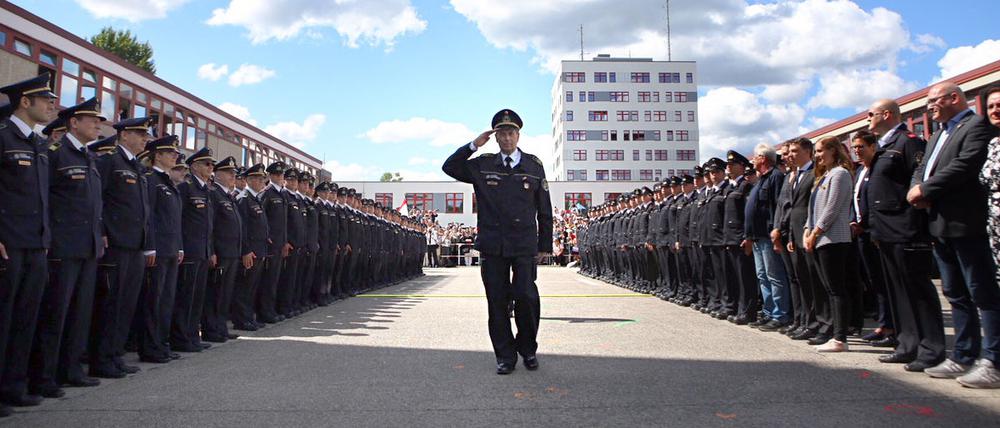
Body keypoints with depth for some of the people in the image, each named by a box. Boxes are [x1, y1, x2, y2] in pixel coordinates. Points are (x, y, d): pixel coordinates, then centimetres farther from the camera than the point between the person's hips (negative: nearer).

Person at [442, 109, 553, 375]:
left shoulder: (534, 166, 8)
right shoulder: (482, 165, 9)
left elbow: (544, 210, 10)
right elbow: (449, 167, 10)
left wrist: (545, 245, 7)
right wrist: (473, 145, -1)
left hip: (524, 245, -1)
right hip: (492, 245, 1)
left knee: (526, 296, -11)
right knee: (497, 301, 2)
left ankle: (528, 350, 11)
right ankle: (505, 356, 13)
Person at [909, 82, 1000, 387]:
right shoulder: (938, 134, 22)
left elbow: (965, 165, -20)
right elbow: (922, 169, 18)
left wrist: (925, 190, -13)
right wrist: (916, 188, -4)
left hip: (966, 224, -9)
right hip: (941, 225, 10)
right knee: (956, 295, 13)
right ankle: (964, 357, 20)